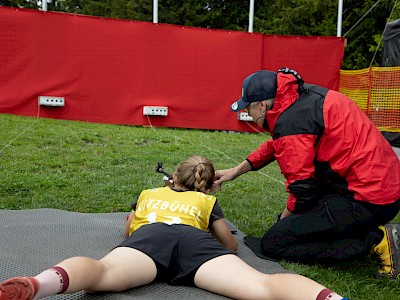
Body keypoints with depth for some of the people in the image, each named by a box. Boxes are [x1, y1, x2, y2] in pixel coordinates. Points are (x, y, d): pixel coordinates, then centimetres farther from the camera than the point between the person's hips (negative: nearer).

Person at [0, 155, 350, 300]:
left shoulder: (149, 194, 43)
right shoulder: (207, 201, 38)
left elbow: (128, 231, 54)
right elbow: (231, 246, 41)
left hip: (149, 234, 1)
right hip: (193, 238, 0)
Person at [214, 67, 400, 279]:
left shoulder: (290, 122, -18)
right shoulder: (304, 96, 10)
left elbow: (302, 189, -14)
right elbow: (275, 145, 24)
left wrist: (284, 219, 6)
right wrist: (236, 171, 27)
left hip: (365, 201, -10)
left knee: (272, 244, -8)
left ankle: (376, 241, -9)